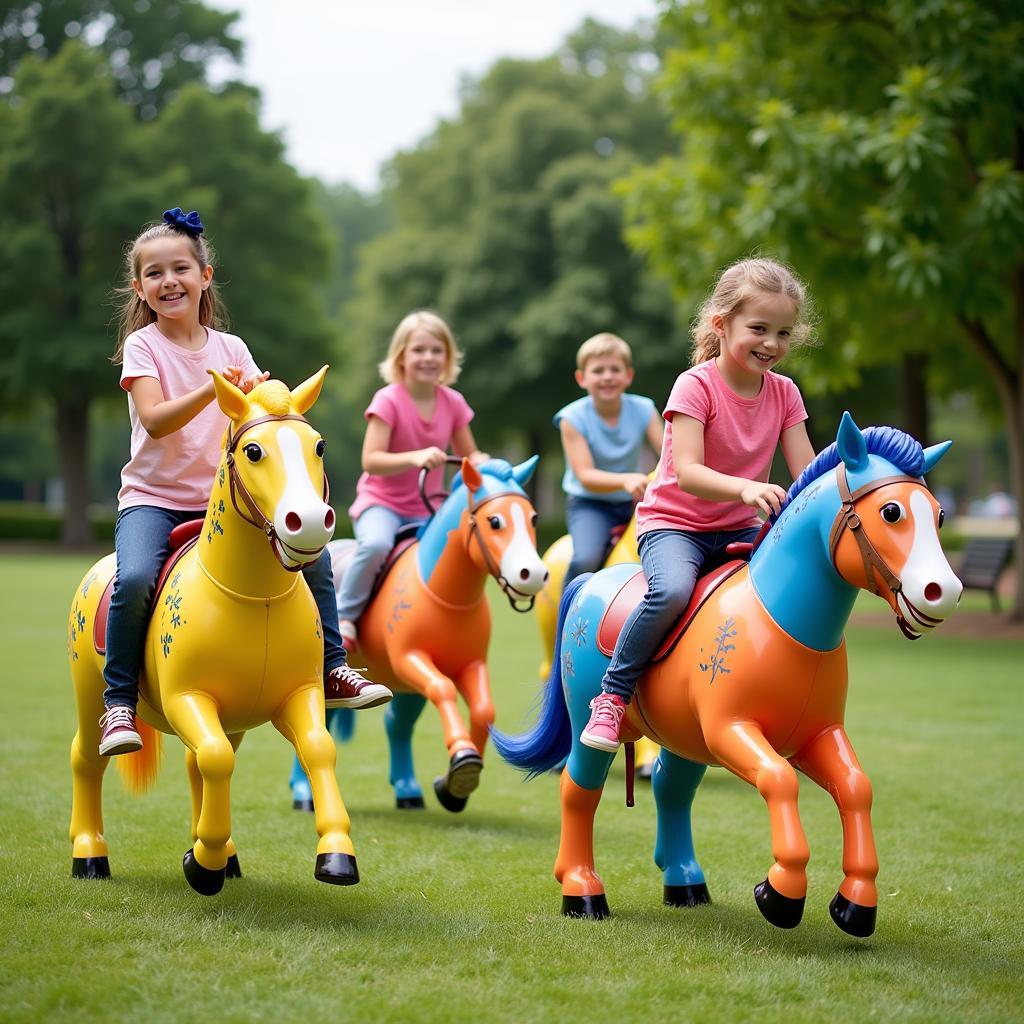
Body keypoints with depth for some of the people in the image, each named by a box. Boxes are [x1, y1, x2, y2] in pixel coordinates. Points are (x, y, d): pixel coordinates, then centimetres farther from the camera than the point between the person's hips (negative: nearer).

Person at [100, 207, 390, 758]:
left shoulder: (231, 349, 6)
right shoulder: (142, 346, -5)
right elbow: (154, 421, -21)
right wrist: (213, 390, -35)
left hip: (223, 496, 4)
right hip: (153, 498, -4)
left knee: (312, 553, -11)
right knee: (135, 578, -31)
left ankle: (331, 671, 6)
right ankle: (119, 703, -15)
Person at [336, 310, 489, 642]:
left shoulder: (452, 403, 1)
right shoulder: (388, 400, -13)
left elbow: (468, 455, 10)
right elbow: (370, 460, -21)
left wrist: (484, 463, -14)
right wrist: (416, 457, -36)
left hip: (426, 510, 5)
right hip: (381, 501, -5)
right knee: (376, 543, -34)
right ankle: (344, 614, -13)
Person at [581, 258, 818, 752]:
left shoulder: (784, 394, 2)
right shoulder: (696, 385, -14)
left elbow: (806, 473, -4)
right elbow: (688, 472, -25)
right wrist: (745, 487, -43)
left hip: (740, 529, 5)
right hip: (673, 524, -5)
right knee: (673, 589, -35)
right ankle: (613, 694, -17)